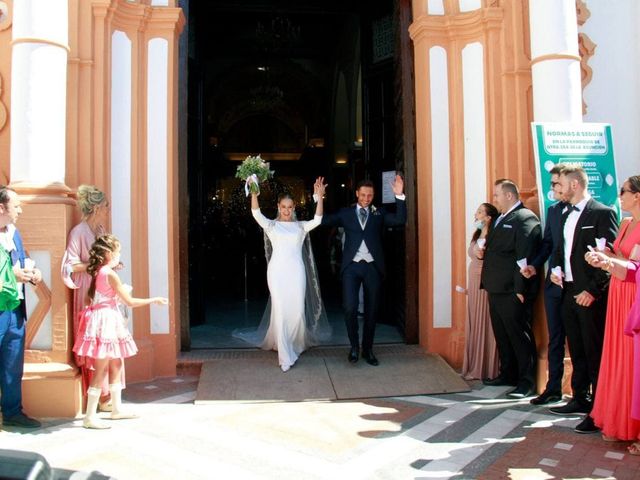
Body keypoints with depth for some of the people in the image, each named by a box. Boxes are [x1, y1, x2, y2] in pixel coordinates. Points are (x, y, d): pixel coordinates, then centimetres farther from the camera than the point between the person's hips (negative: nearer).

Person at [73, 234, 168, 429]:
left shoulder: (97, 272, 9)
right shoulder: (110, 274, -17)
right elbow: (130, 302, -13)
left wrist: (120, 292, 23)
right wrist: (154, 300, -4)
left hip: (105, 322, 9)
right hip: (106, 321, -9)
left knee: (116, 365, 17)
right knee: (101, 370, -4)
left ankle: (117, 409, 27)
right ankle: (90, 417, 2)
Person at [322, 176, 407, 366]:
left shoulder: (379, 214, 9)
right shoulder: (346, 213, 9)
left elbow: (400, 220, -5)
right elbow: (323, 220, -1)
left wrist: (399, 196, -15)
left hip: (373, 267, 1)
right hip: (352, 266, -1)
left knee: (372, 310, 9)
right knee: (350, 308, -10)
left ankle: (367, 349, 24)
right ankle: (354, 346, 13)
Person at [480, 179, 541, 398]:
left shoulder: (525, 218, -11)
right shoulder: (500, 220, 19)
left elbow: (525, 257, -18)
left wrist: (520, 289, -21)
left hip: (512, 292, -9)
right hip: (496, 290, 9)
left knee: (519, 335, -1)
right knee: (502, 335, 16)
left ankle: (526, 380, 8)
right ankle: (508, 374, 28)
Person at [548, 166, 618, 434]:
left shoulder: (602, 213, -10)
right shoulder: (566, 215, 15)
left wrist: (593, 290, -17)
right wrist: (556, 268, 4)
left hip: (591, 296, -8)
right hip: (569, 292, 8)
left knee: (595, 353, -3)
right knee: (577, 351, 16)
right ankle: (581, 399, 29)